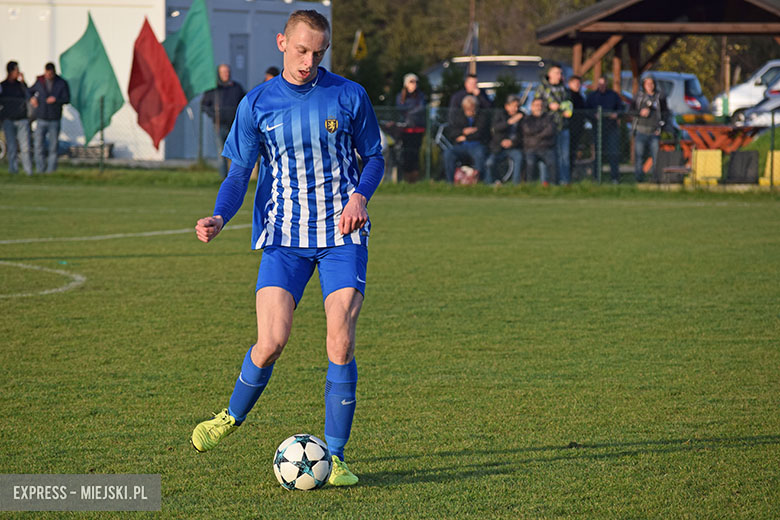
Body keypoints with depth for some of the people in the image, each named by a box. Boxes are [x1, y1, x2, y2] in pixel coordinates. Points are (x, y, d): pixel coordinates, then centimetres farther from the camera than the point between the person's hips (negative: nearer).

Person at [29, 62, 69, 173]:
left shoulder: (62, 83, -1)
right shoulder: (39, 82, 3)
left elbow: (67, 99, -4)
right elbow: (30, 91, 20)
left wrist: (56, 100, -22)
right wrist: (31, 98, -1)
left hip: (54, 120, -1)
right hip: (41, 119, 1)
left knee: (53, 146, 1)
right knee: (39, 144, -6)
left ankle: (51, 169, 8)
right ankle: (40, 169, -1)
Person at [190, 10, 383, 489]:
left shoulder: (349, 96, 0)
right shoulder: (257, 104, 2)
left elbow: (374, 157, 10)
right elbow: (239, 173, 5)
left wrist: (360, 196, -11)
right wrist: (219, 218, -13)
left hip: (343, 234, 0)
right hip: (284, 236, 0)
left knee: (341, 345, -11)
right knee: (271, 343, -11)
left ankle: (334, 457, 0)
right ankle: (234, 417, 18)